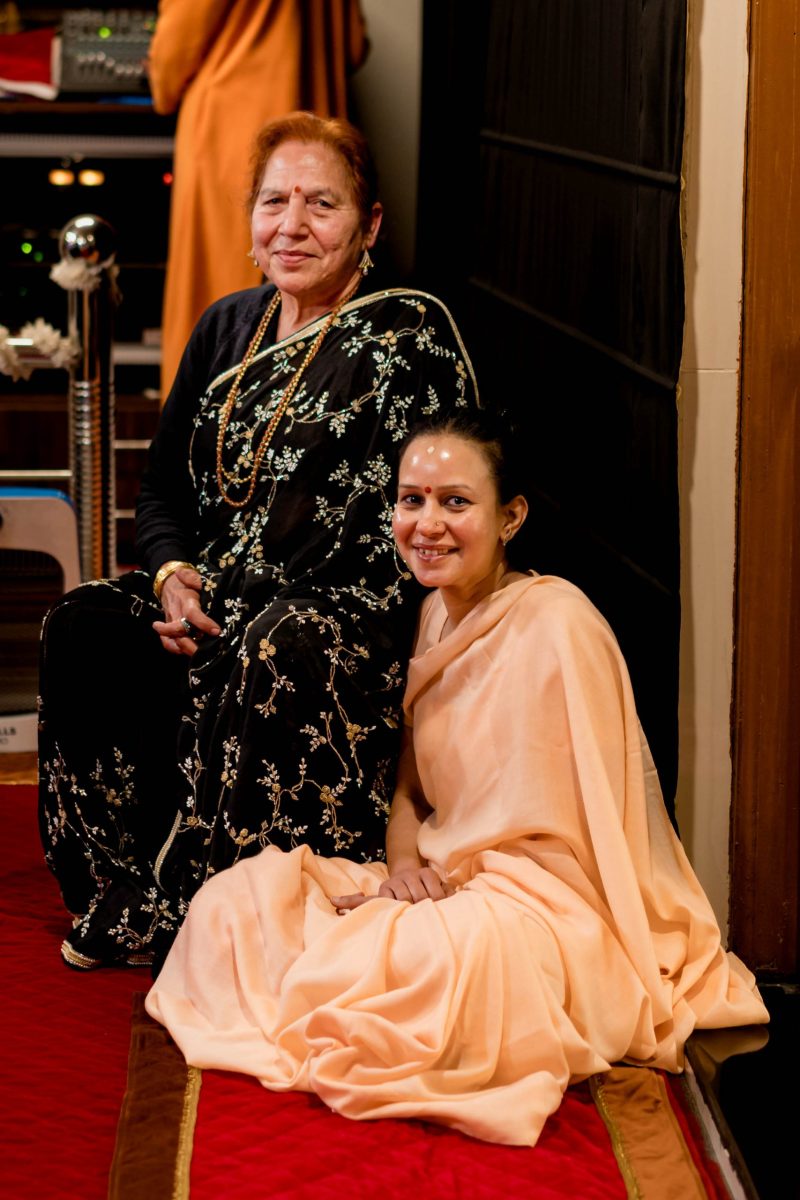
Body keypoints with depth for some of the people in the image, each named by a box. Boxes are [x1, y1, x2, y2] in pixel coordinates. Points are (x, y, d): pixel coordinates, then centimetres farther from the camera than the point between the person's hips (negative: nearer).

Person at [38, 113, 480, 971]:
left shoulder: (408, 334, -5)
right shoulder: (227, 328, 14)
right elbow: (164, 485, 19)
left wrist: (235, 607, -19)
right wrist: (173, 577, -5)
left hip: (355, 613, -6)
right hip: (215, 606, 6)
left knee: (276, 650, -37)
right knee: (80, 627, -19)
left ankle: (162, 915, -24)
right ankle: (112, 889, -11)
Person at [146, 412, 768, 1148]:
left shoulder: (557, 626, -16)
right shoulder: (438, 615, 10)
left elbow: (544, 834, -16)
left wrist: (435, 872, -14)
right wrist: (404, 861, -6)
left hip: (555, 908, -8)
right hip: (447, 884, 8)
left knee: (446, 948, -41)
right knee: (236, 899, -8)